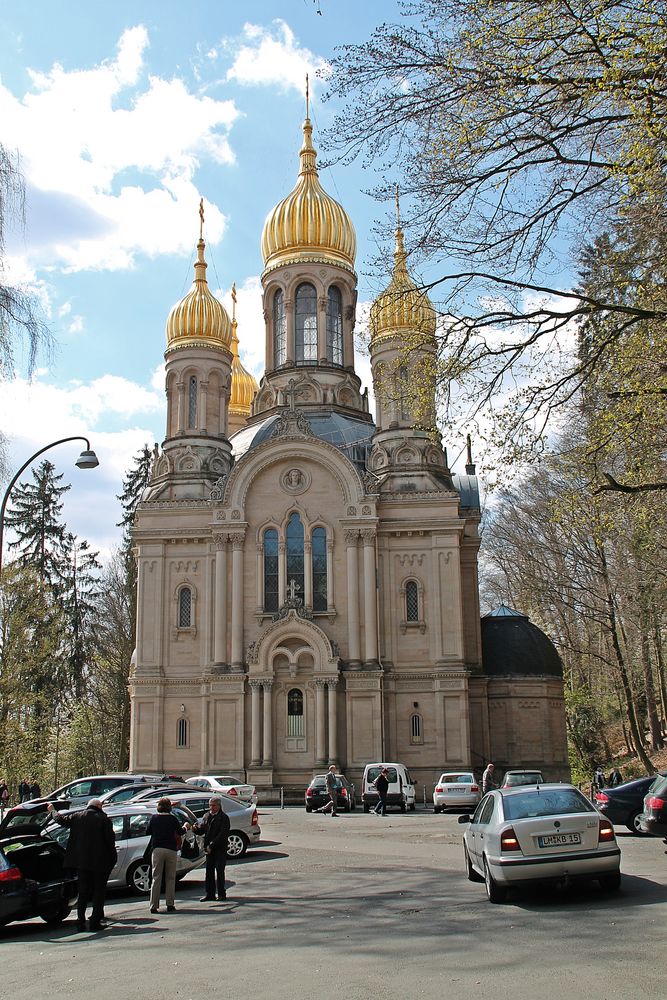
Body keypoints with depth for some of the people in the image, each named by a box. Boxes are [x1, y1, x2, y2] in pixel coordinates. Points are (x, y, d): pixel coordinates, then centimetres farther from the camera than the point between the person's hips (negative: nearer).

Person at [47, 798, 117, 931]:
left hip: (81, 861, 4)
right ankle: (95, 921, 0)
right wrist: (113, 857, 5)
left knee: (83, 891, 14)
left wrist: (53, 810, 35)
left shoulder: (77, 817, 3)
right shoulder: (104, 819, -8)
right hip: (100, 862, -4)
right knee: (99, 891, 4)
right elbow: (110, 839, -9)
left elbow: (61, 820, 17)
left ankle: (80, 920, 11)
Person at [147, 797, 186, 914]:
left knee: (156, 878, 4)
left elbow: (149, 831, 12)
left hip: (157, 849, 1)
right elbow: (180, 832, 2)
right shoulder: (172, 818, -4)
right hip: (171, 850, -1)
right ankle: (170, 904, 7)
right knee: (170, 878, 9)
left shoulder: (154, 818, 1)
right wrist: (184, 827, 23)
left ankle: (154, 906, 0)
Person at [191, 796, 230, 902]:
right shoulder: (206, 816, 13)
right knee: (209, 871, 7)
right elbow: (202, 828, 11)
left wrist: (212, 846, -18)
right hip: (209, 849, 6)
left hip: (220, 849, -6)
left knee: (219, 871, -2)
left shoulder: (224, 817, -8)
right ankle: (210, 894, 12)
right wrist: (196, 828, -12)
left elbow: (222, 834, -14)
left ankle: (221, 894, 5)